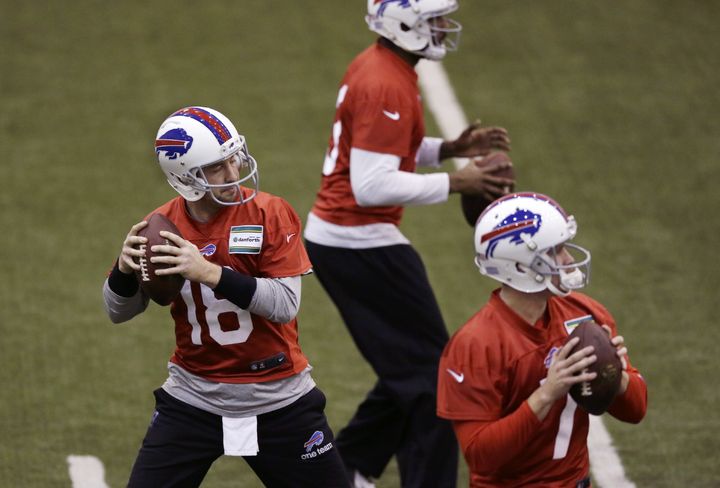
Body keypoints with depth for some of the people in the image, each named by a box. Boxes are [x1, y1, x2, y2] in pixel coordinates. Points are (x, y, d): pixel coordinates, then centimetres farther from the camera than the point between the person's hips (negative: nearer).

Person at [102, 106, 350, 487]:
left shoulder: (270, 214, -12)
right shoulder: (162, 226, -4)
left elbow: (285, 305, -21)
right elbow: (119, 311, 5)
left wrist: (211, 273, -31)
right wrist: (125, 269, -18)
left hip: (276, 400, -2)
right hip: (194, 398, 2)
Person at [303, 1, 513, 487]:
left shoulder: (372, 66, 10)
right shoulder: (388, 87, -21)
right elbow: (371, 186, -25)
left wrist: (449, 149, 9)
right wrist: (455, 182, -21)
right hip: (362, 246, -10)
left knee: (409, 372, 19)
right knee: (432, 375, -3)